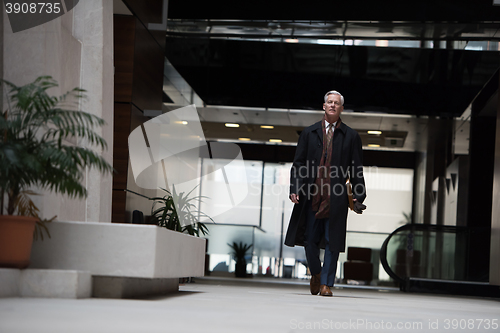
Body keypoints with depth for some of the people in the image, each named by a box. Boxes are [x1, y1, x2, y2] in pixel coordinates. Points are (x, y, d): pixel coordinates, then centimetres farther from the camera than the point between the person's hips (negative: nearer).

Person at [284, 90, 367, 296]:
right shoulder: (309, 133, 13)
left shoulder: (351, 136, 9)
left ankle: (326, 283, 5)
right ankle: (315, 274, 29)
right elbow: (298, 163, 10)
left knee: (332, 242, -2)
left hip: (336, 198, -1)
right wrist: (295, 189, -3)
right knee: (309, 240, 4)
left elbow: (357, 170, 7)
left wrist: (358, 197, -1)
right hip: (311, 196, 1)